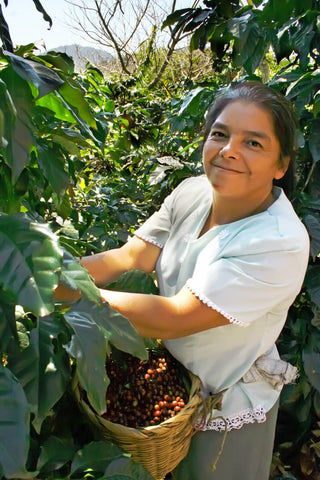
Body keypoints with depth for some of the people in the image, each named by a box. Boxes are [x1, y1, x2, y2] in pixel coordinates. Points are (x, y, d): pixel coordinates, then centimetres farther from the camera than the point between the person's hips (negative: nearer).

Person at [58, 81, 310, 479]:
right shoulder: (192, 192, -11)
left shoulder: (281, 244, -32)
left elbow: (172, 319, -34)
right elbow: (130, 257, -14)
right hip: (167, 376, 5)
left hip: (228, 413, -5)